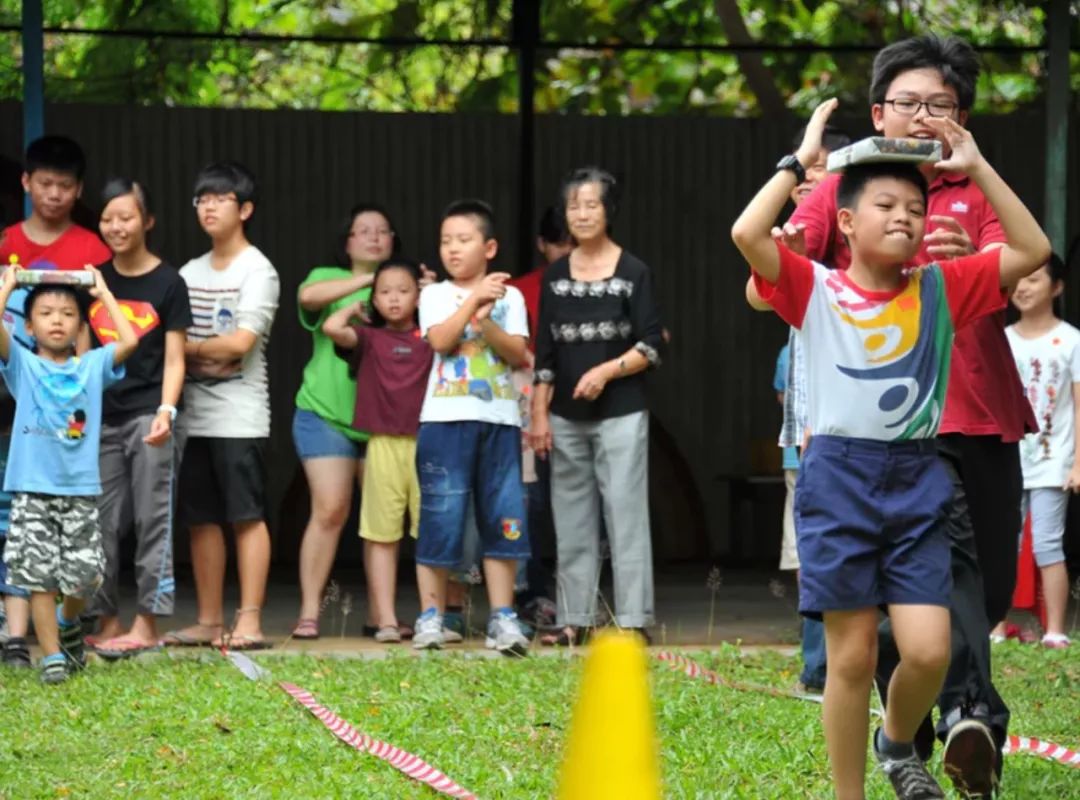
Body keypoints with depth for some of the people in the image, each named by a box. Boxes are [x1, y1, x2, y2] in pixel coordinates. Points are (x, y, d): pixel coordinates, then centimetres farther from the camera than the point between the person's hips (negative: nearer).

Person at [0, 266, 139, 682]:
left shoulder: (92, 366, 9)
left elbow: (129, 340, -4)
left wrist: (103, 292, 5)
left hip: (81, 490, 1)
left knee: (84, 577, -1)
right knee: (39, 577, -2)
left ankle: (68, 621, 31)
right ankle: (52, 655, 6)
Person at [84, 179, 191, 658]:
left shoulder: (167, 283, 0)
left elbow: (174, 359, -2)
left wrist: (166, 411, -15)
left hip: (148, 415, -4)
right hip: (101, 417, 4)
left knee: (152, 519, -3)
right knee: (101, 522, 3)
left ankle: (146, 623, -1)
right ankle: (107, 620, 9)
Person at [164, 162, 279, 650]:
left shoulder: (257, 272, -4)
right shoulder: (190, 272, 16)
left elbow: (240, 342, -13)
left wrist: (187, 347, -4)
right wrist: (210, 356, -7)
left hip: (239, 414, -6)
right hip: (194, 414, 6)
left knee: (246, 516, -6)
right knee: (201, 518, 7)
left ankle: (249, 621, -7)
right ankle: (209, 620, 11)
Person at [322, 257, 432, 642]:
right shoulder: (369, 338, 6)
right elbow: (332, 328, -8)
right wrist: (355, 308, 8)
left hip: (425, 442, 0)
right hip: (383, 444, 0)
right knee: (381, 535, 1)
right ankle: (386, 620, 3)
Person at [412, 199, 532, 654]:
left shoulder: (508, 297, 10)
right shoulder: (435, 295, 7)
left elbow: (518, 355, -1)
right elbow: (440, 340, -11)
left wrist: (486, 324, -16)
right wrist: (475, 299, -13)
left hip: (499, 419, 1)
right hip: (446, 418, -1)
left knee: (502, 519, 1)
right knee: (439, 518, -4)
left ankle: (503, 617, 5)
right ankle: (431, 617, 3)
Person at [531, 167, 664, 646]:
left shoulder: (633, 273, -1)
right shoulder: (555, 277, 10)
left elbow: (651, 347, -4)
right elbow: (544, 354, 11)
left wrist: (607, 371, -17)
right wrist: (539, 415, 5)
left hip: (620, 414, -4)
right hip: (566, 418, 4)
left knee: (625, 515, -7)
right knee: (572, 521, 5)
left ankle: (634, 620, -6)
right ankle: (575, 619, 9)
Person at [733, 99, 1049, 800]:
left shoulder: (941, 290, 7)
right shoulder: (816, 289, 0)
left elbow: (1033, 250, 1)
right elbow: (747, 233, -16)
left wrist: (976, 168, -1)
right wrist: (800, 161, -8)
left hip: (917, 482, 2)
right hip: (839, 478, -2)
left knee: (929, 651, -7)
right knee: (853, 655, 1)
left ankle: (899, 743, 25)